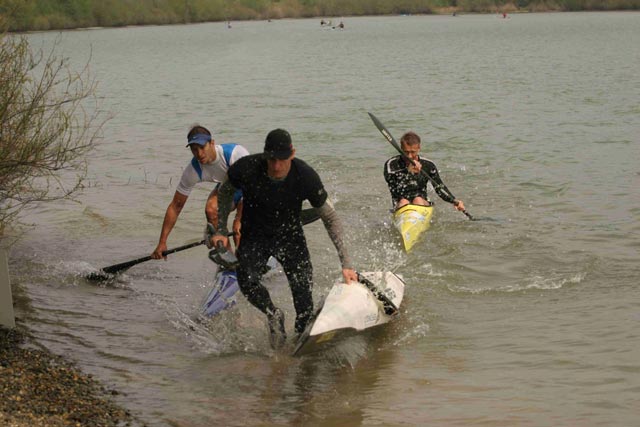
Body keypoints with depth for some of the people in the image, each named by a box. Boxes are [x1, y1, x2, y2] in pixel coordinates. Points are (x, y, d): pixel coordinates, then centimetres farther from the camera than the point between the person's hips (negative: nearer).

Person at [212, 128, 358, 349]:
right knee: (247, 280, -25)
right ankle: (273, 315, 7)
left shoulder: (305, 176, -25)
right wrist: (221, 230, -7)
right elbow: (226, 192, 0)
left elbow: (330, 218, -14)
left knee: (303, 286, -11)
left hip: (290, 234, 0)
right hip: (255, 236, 0)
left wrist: (345, 263, -17)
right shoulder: (246, 169, -25)